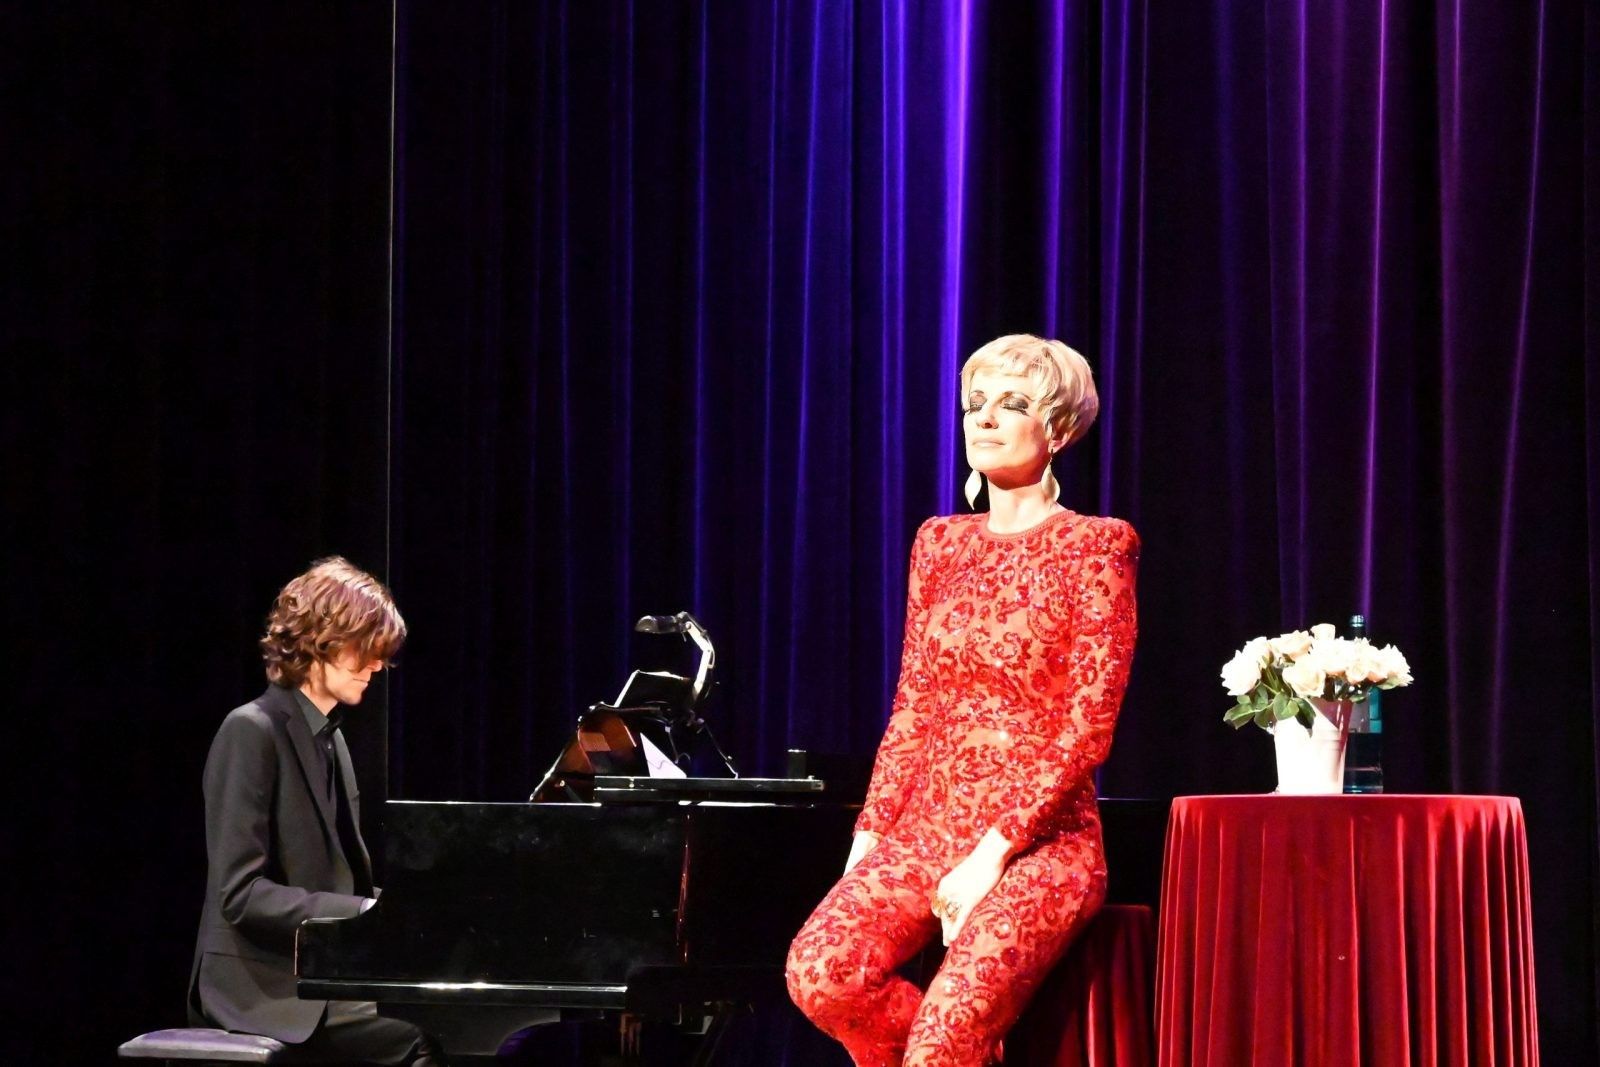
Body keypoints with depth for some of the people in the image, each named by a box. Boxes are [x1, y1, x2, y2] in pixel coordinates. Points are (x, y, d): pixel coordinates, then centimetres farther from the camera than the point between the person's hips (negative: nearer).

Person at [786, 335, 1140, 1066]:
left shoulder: (1095, 547, -2)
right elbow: (911, 710, 13)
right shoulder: (939, 544, 14)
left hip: (1039, 840, -5)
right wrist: (870, 837, 0)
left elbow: (1087, 730, -9)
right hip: (927, 828, 5)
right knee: (820, 972, -25)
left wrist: (991, 853, -16)